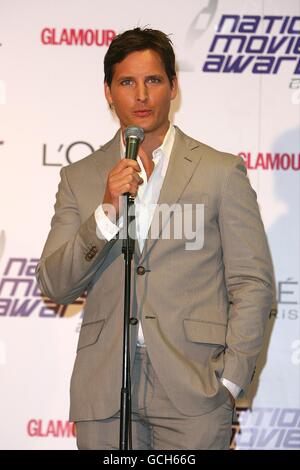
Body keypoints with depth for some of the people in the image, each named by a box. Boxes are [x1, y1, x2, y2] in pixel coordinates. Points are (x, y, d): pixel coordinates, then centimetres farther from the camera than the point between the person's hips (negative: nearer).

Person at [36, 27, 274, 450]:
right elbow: (54, 286, 3)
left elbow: (253, 283, 2)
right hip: (104, 394, 2)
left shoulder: (221, 172, 4)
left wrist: (229, 380, -6)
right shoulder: (79, 178, 11)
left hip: (192, 389, -2)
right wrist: (107, 213, -10)